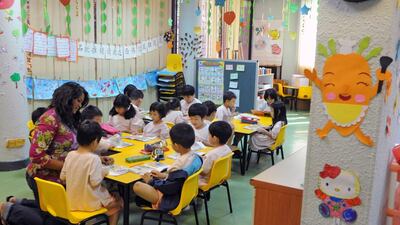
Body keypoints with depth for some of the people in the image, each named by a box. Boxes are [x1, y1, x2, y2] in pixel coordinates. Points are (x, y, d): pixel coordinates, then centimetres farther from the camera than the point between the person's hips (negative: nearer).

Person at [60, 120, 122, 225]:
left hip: (71, 201, 6)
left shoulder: (70, 155, -6)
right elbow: (95, 182, -25)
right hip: (90, 203, -6)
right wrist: (103, 173, -8)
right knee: (118, 202, 18)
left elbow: (62, 177, 2)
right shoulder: (94, 158, -24)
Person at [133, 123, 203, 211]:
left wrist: (151, 181, -10)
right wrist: (165, 175, 10)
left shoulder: (179, 165, -33)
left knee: (137, 185, -16)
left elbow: (169, 188, -24)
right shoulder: (196, 157, -7)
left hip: (173, 199, -9)